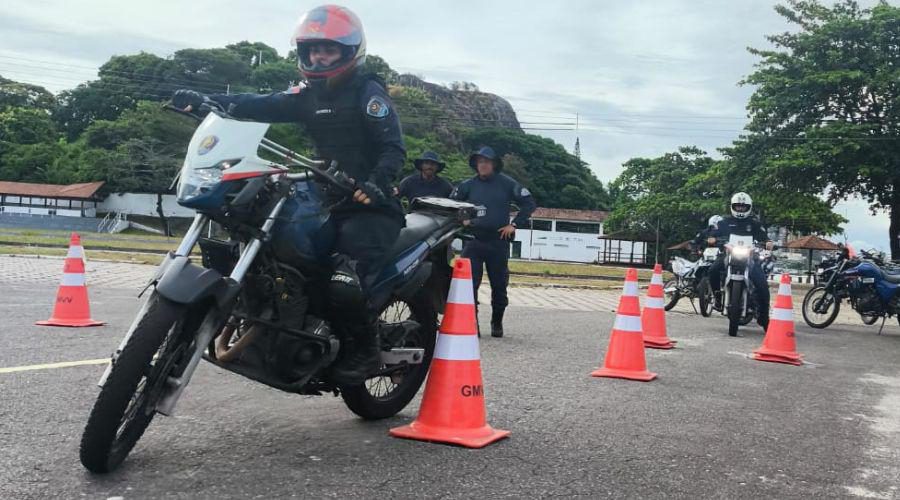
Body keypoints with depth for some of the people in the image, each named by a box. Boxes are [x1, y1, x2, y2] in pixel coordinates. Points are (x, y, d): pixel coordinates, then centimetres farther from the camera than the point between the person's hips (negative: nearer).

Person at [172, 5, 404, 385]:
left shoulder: (368, 92, -4)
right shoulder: (309, 96, 15)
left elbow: (393, 147, -14)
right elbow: (261, 106, 3)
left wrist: (375, 184, -33)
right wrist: (204, 100, -10)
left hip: (370, 205, -8)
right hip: (330, 202, 8)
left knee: (343, 283, -25)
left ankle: (365, 352, -3)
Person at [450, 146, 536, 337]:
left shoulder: (507, 184, 1)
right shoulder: (468, 185, 6)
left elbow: (529, 203, 5)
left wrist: (514, 224, -1)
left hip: (498, 240, 0)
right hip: (473, 240, 1)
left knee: (499, 285, 8)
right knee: (469, 282, -9)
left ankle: (497, 322, 23)